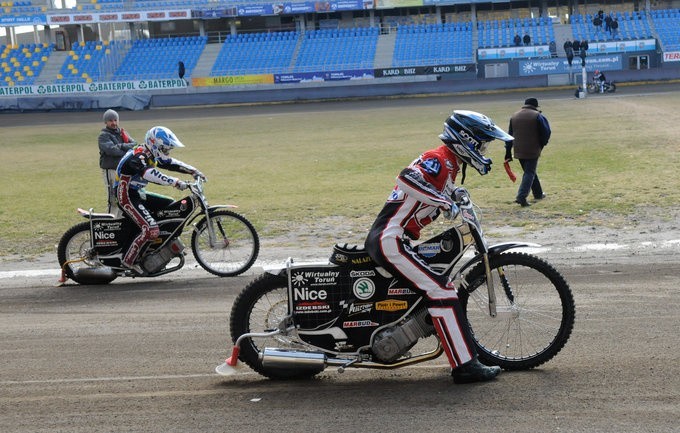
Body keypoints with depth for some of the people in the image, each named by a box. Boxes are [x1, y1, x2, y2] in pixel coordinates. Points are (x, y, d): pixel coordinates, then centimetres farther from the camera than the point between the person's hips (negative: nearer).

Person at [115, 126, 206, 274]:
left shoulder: (152, 156, 8)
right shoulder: (137, 157, -24)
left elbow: (171, 163, 14)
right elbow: (151, 174, -41)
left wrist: (194, 171, 2)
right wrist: (176, 182, -48)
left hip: (139, 194, 10)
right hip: (127, 196, -10)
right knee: (151, 230, -24)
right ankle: (129, 260, -15)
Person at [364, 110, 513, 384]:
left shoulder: (449, 166, 19)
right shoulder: (439, 159, -13)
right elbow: (407, 177, -32)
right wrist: (444, 202, -34)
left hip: (395, 239, 11)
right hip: (390, 240, -11)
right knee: (441, 290, -17)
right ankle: (465, 366, -17)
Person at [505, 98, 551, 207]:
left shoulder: (514, 116, 11)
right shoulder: (538, 116, -6)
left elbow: (509, 136, 12)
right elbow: (546, 133, -7)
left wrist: (508, 153, 14)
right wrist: (541, 145, 11)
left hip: (519, 151, 6)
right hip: (533, 151, -5)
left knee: (529, 172, 20)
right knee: (530, 173, -4)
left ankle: (538, 194, 32)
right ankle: (521, 196, -19)